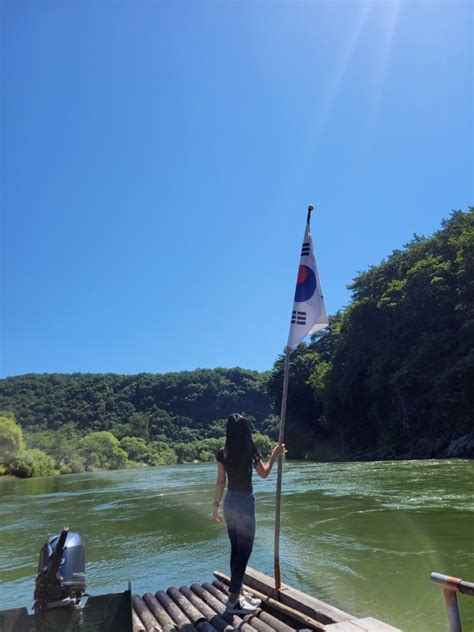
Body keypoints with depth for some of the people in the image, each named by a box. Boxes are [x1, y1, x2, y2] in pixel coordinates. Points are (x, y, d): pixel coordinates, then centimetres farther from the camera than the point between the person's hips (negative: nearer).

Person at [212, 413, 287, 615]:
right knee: (244, 551, 3)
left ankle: (239, 592, 29)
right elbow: (264, 473, 4)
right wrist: (274, 456, 18)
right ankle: (233, 601, 5)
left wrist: (216, 505, 10)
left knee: (236, 549, 17)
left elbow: (220, 481, 0)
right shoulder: (251, 452, -13)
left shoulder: (222, 453, -5)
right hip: (245, 503, -5)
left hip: (229, 503, 5)